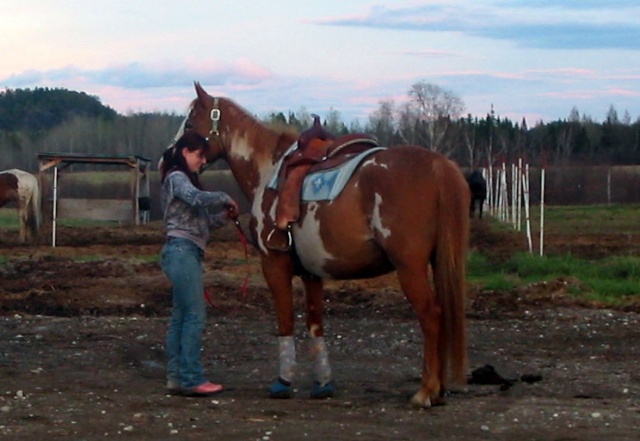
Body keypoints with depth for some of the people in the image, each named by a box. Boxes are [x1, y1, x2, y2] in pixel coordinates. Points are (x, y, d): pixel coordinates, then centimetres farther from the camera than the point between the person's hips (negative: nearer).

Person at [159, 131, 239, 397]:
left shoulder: (184, 180, 23)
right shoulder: (177, 178, -7)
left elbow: (202, 221, 22)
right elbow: (197, 199, -27)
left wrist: (225, 216, 7)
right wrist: (225, 198, -12)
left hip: (186, 253, 10)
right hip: (183, 251, -10)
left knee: (180, 317, 9)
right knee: (195, 316, -10)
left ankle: (177, 378, 10)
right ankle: (192, 379, -10)